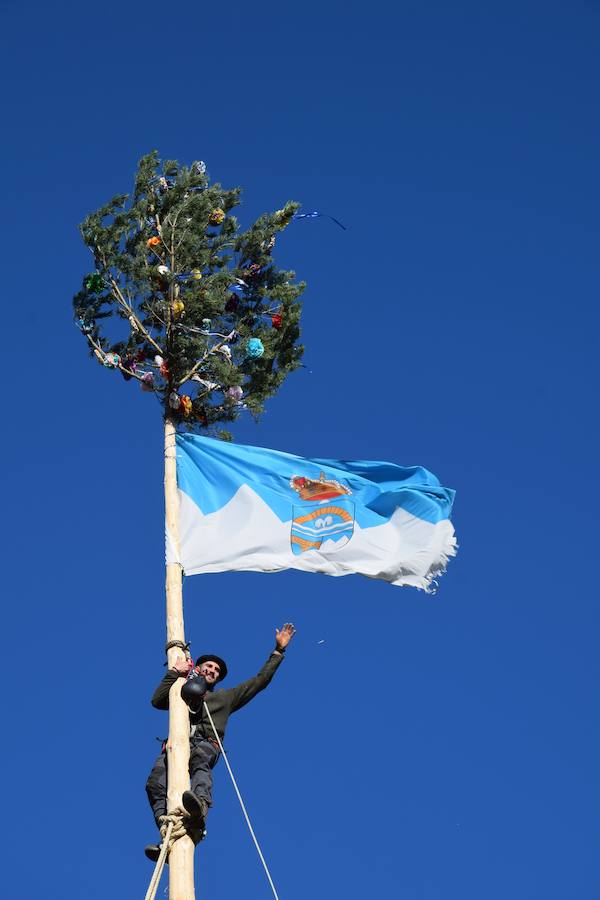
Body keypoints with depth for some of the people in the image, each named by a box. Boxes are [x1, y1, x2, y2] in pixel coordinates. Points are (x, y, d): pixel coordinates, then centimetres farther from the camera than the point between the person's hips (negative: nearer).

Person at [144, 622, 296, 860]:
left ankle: (200, 807, -71)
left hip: (206, 744, -1)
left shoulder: (225, 697, 38)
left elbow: (260, 681, 36)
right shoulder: (182, 692, 38)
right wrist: (174, 672, 19)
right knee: (156, 782, -32)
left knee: (199, 763, -42)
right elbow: (157, 700, 18)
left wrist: (278, 650, 34)